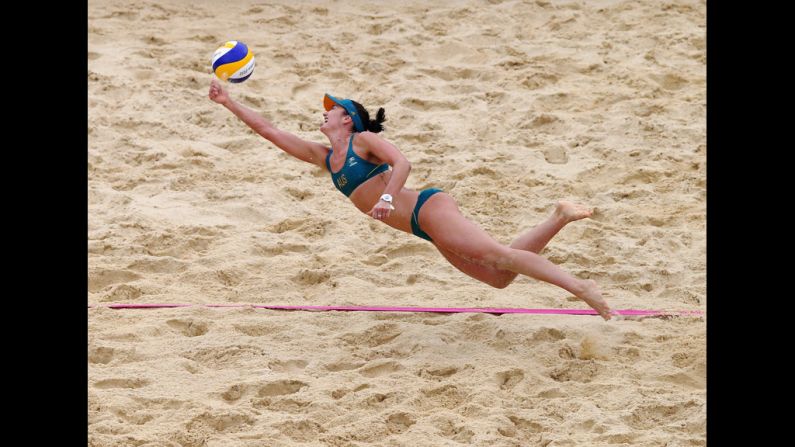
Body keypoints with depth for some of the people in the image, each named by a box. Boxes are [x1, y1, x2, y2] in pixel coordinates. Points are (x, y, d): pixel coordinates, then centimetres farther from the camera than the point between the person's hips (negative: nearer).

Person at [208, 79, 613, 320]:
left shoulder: (364, 140, -2)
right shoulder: (324, 156, 19)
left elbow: (402, 163, -18)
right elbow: (270, 132, 19)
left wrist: (387, 197, -33)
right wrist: (228, 102, 16)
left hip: (429, 208, -7)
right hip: (427, 228, 7)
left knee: (500, 256, -20)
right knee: (498, 277, 0)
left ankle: (580, 287, -24)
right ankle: (560, 217, 6)